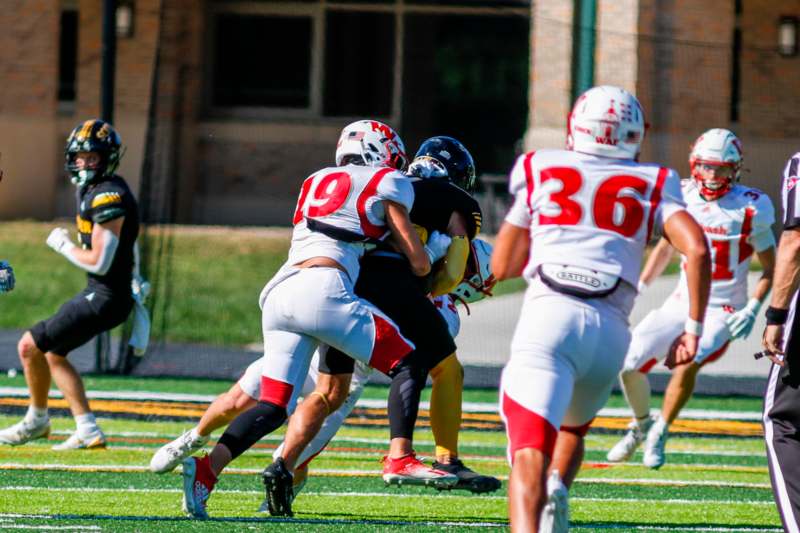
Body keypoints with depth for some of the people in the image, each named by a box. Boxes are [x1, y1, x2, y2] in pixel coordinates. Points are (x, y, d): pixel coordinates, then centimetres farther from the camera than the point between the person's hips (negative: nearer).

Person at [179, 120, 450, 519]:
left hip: (279, 292, 6)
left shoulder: (316, 183, 30)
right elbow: (418, 263, 16)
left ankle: (207, 466, -13)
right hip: (322, 290, -6)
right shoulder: (386, 185, 14)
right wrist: (435, 249, 38)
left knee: (273, 407, 6)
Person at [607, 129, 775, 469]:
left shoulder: (750, 209, -11)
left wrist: (752, 310, -15)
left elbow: (770, 268, -4)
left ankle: (659, 433, -5)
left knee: (687, 364, -29)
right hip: (682, 302, 5)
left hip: (721, 312, -4)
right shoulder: (682, 198, 1)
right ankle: (641, 424, 25)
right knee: (628, 364, -5)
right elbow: (665, 248, 17)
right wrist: (638, 286, 7)